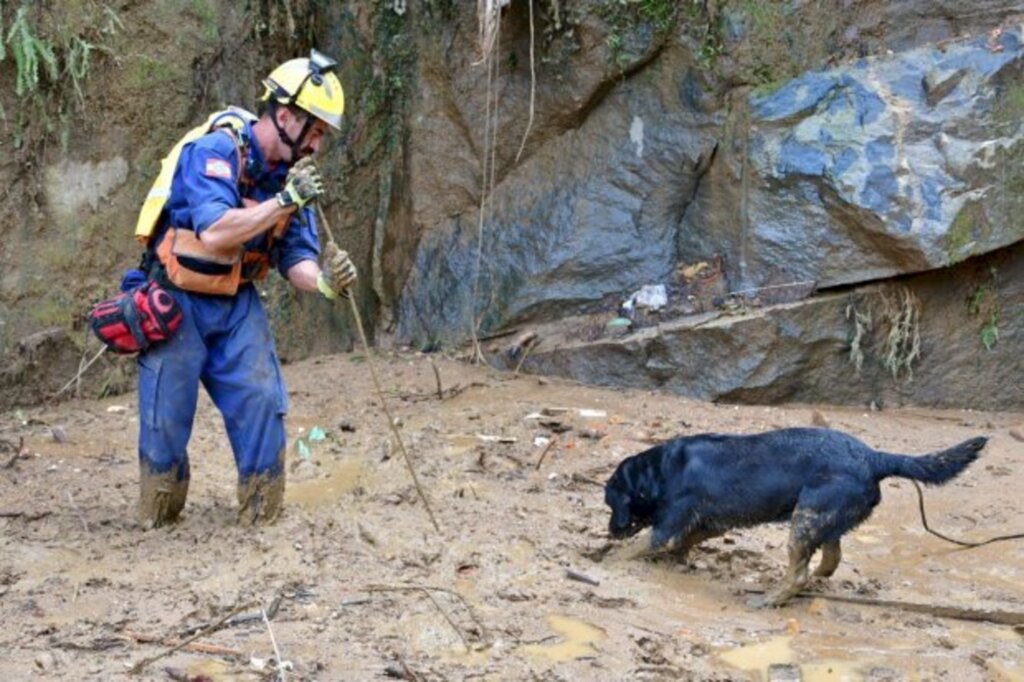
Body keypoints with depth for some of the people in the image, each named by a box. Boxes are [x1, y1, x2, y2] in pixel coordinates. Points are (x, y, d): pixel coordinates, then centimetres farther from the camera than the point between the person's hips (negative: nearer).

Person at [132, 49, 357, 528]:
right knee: (167, 419, 2)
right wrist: (284, 202, -32)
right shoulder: (215, 150, -22)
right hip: (176, 302, -5)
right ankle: (156, 522, 21)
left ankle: (263, 518, 8)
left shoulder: (291, 173, -1)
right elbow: (214, 233, -35)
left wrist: (323, 280, -22)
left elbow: (295, 258, -1)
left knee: (262, 407, -5)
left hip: (238, 303, 5)